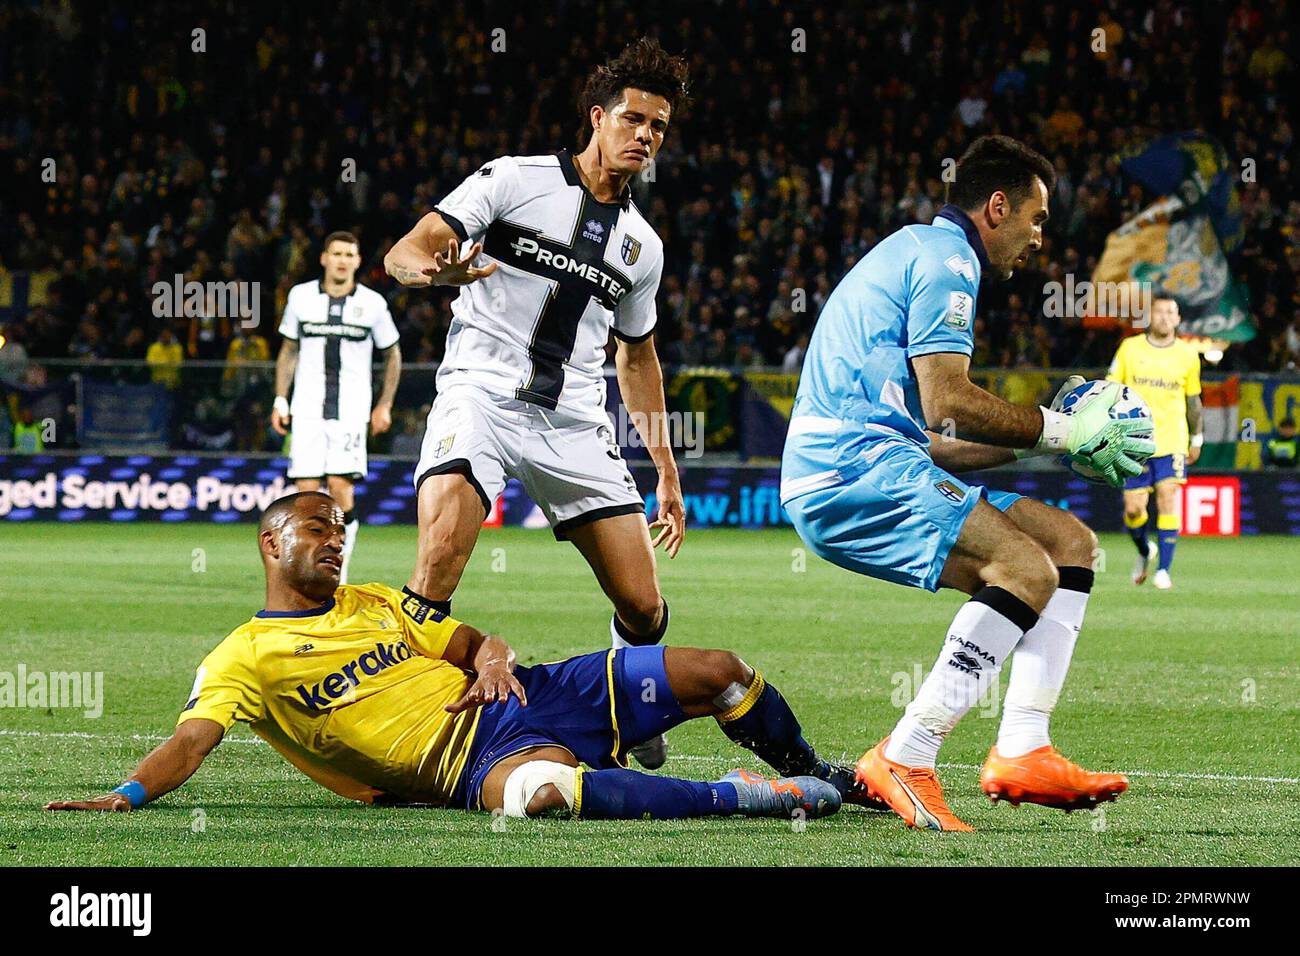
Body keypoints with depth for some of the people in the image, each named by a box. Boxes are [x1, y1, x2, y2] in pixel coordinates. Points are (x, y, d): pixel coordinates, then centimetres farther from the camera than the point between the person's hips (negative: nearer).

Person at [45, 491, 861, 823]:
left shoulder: (375, 602, 21)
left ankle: (816, 775, 27)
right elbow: (193, 741, -12)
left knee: (719, 674, 1)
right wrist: (125, 795, -31)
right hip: (472, 761, -7)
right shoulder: (242, 660, 1)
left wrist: (494, 659, -3)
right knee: (543, 791, -45)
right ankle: (743, 798, -33)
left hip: (523, 698, 7)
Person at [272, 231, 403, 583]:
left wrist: (385, 405, 10)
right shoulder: (300, 296, 6)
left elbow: (392, 355, 15)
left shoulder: (372, 303, 3)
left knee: (340, 486, -14)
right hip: (307, 408, 1)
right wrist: (280, 400, 9)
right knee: (306, 490, -6)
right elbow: (289, 350, 16)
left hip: (351, 409, -1)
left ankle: (339, 564, 0)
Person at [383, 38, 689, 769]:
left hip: (576, 422, 5)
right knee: (441, 557, -31)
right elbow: (403, 255, -6)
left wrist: (667, 471, 25)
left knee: (645, 609, 0)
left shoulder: (642, 243, 17)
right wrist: (441, 270, -31)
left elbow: (638, 358, 29)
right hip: (482, 394, -4)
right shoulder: (514, 181, 0)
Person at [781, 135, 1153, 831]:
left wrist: (1043, 437, 23)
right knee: (1027, 569, -27)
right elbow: (946, 404, -16)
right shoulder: (945, 256, -3)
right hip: (851, 468, -11)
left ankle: (1021, 751, -4)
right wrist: (1060, 431, -6)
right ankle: (904, 761, -28)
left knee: (1070, 544, 8)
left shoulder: (918, 252, 30)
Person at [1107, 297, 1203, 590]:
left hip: (1172, 439, 0)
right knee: (1133, 508, -2)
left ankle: (1163, 569, -12)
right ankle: (1145, 551, 29)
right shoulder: (1130, 348, 3)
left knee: (1167, 498, -16)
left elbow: (1193, 400, 16)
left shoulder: (1187, 354, 5)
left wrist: (1196, 439, 20)